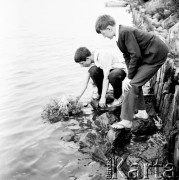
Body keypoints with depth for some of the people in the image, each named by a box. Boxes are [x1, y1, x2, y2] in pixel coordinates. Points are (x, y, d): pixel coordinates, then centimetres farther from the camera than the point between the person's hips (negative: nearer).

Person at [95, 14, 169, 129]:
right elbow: (127, 56, 10)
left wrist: (129, 77, -16)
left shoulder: (125, 32, -24)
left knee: (132, 84, -12)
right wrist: (130, 75, 0)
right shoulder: (120, 34, 6)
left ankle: (127, 121, -5)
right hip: (148, 55, 10)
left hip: (156, 55, -10)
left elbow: (136, 55, -24)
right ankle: (142, 112, 25)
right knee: (135, 82, 14)